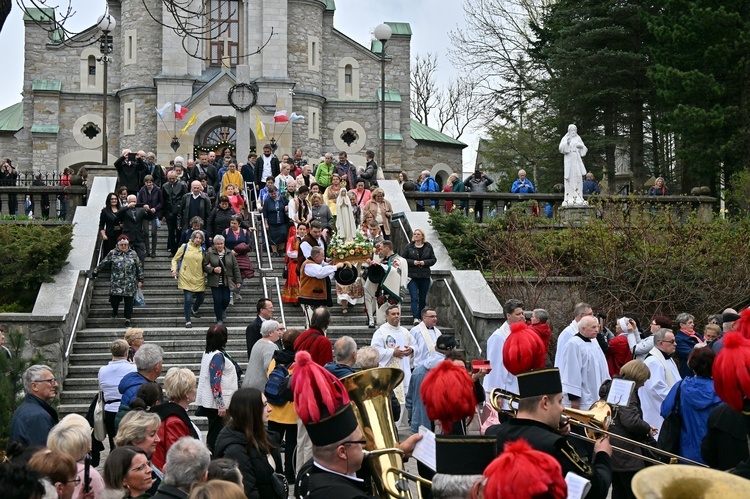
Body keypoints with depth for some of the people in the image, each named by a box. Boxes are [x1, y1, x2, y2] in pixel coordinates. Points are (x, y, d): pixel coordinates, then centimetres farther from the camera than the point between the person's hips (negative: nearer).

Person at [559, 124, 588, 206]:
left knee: (578, 178, -2)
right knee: (570, 178, -8)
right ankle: (569, 199, -10)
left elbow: (584, 149, 14)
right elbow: (561, 148, -7)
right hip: (569, 161, -4)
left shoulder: (578, 138, 15)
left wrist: (581, 146, -8)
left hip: (577, 160, 4)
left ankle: (578, 198, -1)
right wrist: (567, 143, -23)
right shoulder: (565, 138, 6)